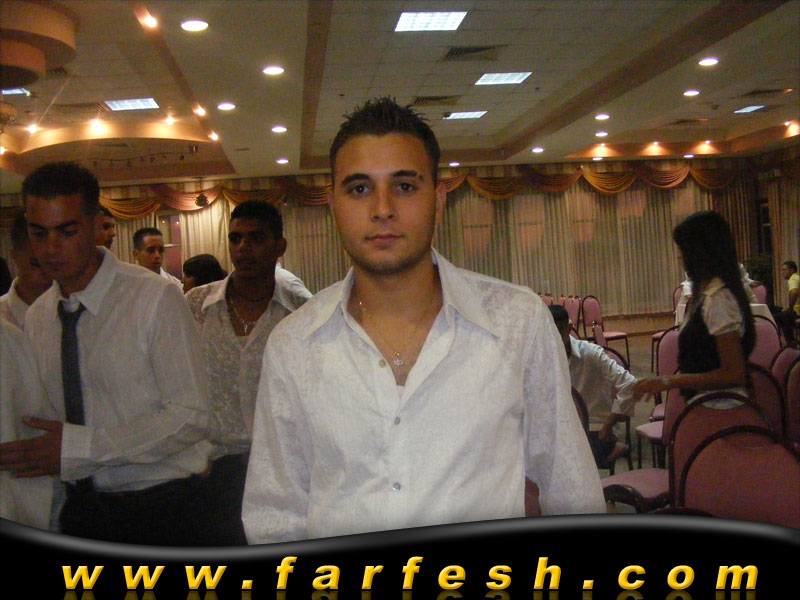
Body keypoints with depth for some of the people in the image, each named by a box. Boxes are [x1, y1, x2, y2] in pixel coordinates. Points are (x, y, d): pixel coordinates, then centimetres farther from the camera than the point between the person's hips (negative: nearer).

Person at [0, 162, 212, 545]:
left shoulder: (155, 299, -14)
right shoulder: (35, 317, 5)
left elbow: (190, 417, -17)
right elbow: (46, 421, 9)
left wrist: (78, 447, -21)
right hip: (80, 509, 4)